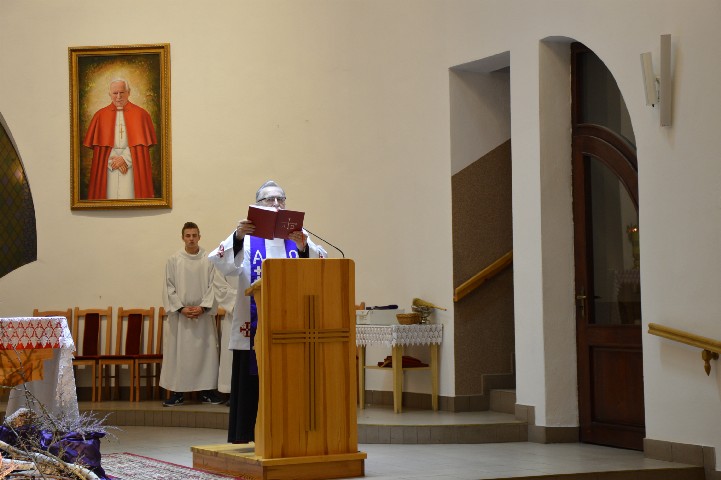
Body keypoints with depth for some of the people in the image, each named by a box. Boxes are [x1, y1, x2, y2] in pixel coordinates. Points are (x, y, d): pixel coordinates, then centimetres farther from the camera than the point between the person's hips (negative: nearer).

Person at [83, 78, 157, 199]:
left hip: (132, 166, -1)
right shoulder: (100, 115, 10)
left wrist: (124, 158, -9)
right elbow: (99, 144, 5)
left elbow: (141, 143, 0)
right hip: (108, 166, 1)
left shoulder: (140, 114, 6)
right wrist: (113, 161, -7)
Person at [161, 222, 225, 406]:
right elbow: (169, 288, 1)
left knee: (206, 351, 1)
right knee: (178, 353, 0)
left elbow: (213, 286, 0)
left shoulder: (209, 260, 2)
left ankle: (207, 391, 8)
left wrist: (202, 307, -12)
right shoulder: (173, 260, 3)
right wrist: (181, 308, -10)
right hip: (179, 315, 0)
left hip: (203, 314, 0)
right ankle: (177, 392, 5)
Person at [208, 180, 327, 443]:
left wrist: (304, 248, -24)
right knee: (250, 383, -2)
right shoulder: (247, 234, 6)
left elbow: (323, 262, -3)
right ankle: (245, 441, 3)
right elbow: (222, 262, -11)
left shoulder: (296, 234, 13)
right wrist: (237, 237, -29)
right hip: (254, 324, -2)